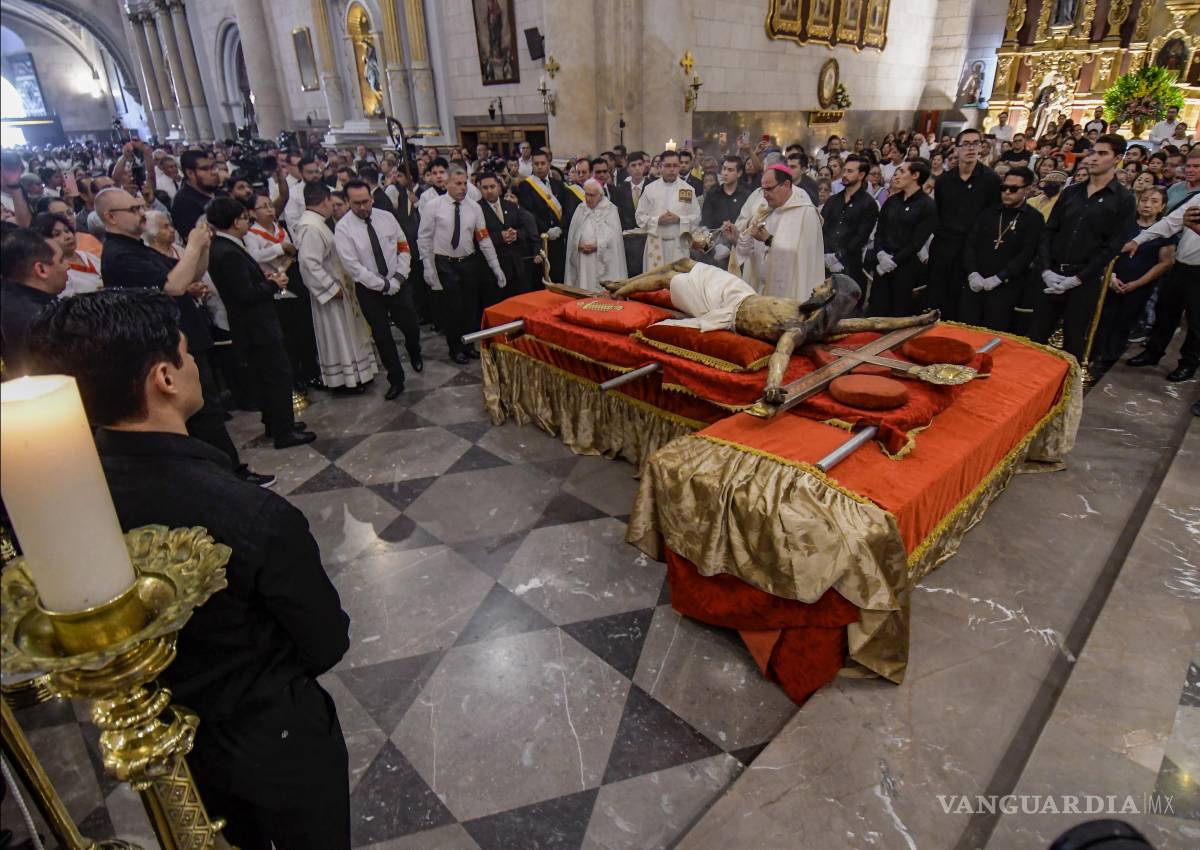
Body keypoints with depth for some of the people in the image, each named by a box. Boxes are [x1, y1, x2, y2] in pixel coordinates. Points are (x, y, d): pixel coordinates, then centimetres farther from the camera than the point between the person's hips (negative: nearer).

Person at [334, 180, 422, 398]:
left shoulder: (387, 217, -2)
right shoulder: (343, 228, -12)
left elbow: (403, 248, 2)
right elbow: (353, 267, -16)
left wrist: (398, 278, -11)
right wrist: (385, 285, -16)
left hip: (398, 284, 2)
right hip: (369, 290, -2)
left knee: (411, 328, 8)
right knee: (382, 336, 7)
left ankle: (414, 354, 44)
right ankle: (396, 380, 22)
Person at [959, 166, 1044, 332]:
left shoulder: (1034, 219, 3)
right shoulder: (988, 213, 14)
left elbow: (1027, 254, -7)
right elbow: (970, 243, 7)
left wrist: (998, 278, -15)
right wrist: (972, 273, -8)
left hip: (1005, 287, -3)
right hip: (976, 283, 3)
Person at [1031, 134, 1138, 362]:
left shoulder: (1123, 199, 0)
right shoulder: (1070, 191, 11)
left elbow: (1112, 246, -6)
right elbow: (1049, 232, 7)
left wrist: (1078, 278, -13)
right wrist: (1046, 270, -7)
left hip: (1086, 282, -3)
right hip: (1053, 277, 3)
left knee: (1073, 343, 5)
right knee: (1035, 337, 2)